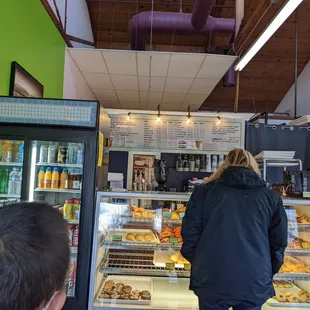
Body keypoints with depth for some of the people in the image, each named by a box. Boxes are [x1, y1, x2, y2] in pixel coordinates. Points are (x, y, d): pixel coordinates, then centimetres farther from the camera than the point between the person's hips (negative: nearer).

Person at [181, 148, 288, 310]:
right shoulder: (271, 197, 2)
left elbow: (190, 236, -2)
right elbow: (279, 243, 4)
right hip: (254, 285, 1)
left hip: (211, 281, -1)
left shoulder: (204, 191, -1)